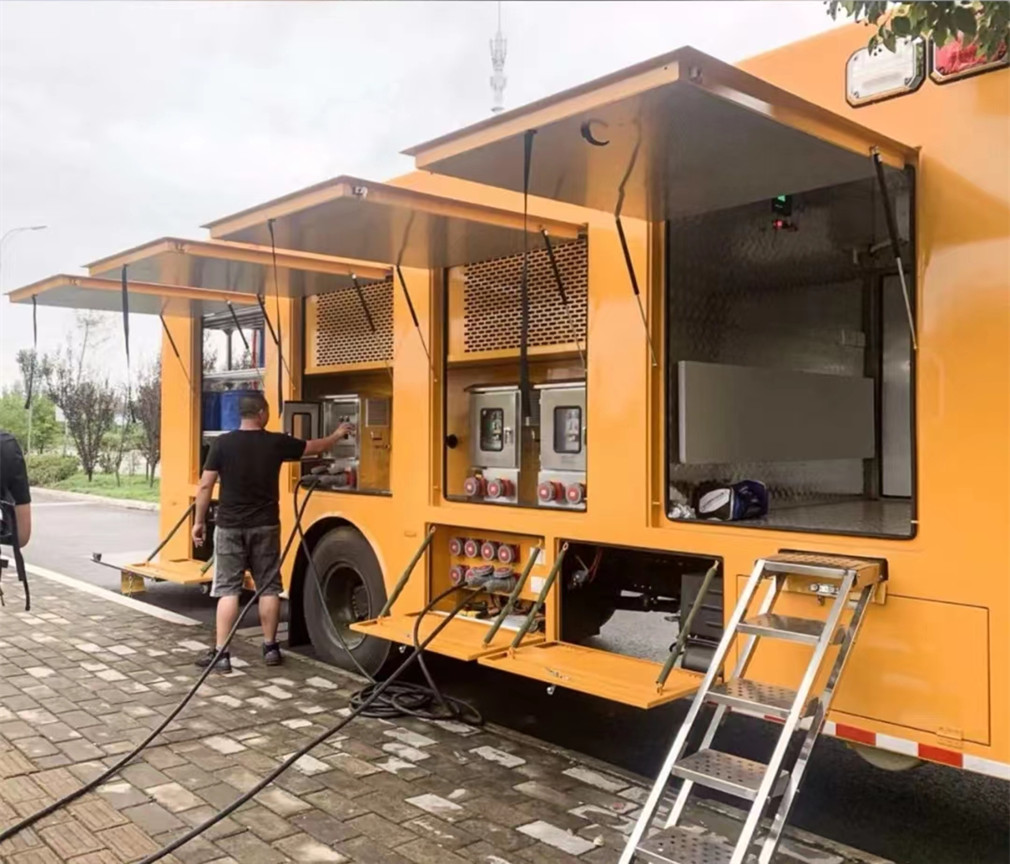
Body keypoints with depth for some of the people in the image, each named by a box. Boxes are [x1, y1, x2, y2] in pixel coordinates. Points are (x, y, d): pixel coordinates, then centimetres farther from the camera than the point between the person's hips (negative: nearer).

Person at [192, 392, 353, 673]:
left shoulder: (222, 443, -6)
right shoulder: (276, 442, -3)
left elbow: (205, 486, -6)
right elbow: (314, 447, 13)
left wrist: (199, 521, 5)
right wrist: (337, 434, 31)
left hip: (230, 526, -1)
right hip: (265, 526, 1)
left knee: (228, 588, 2)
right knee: (268, 587, 10)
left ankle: (220, 653, 1)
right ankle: (270, 648, 17)